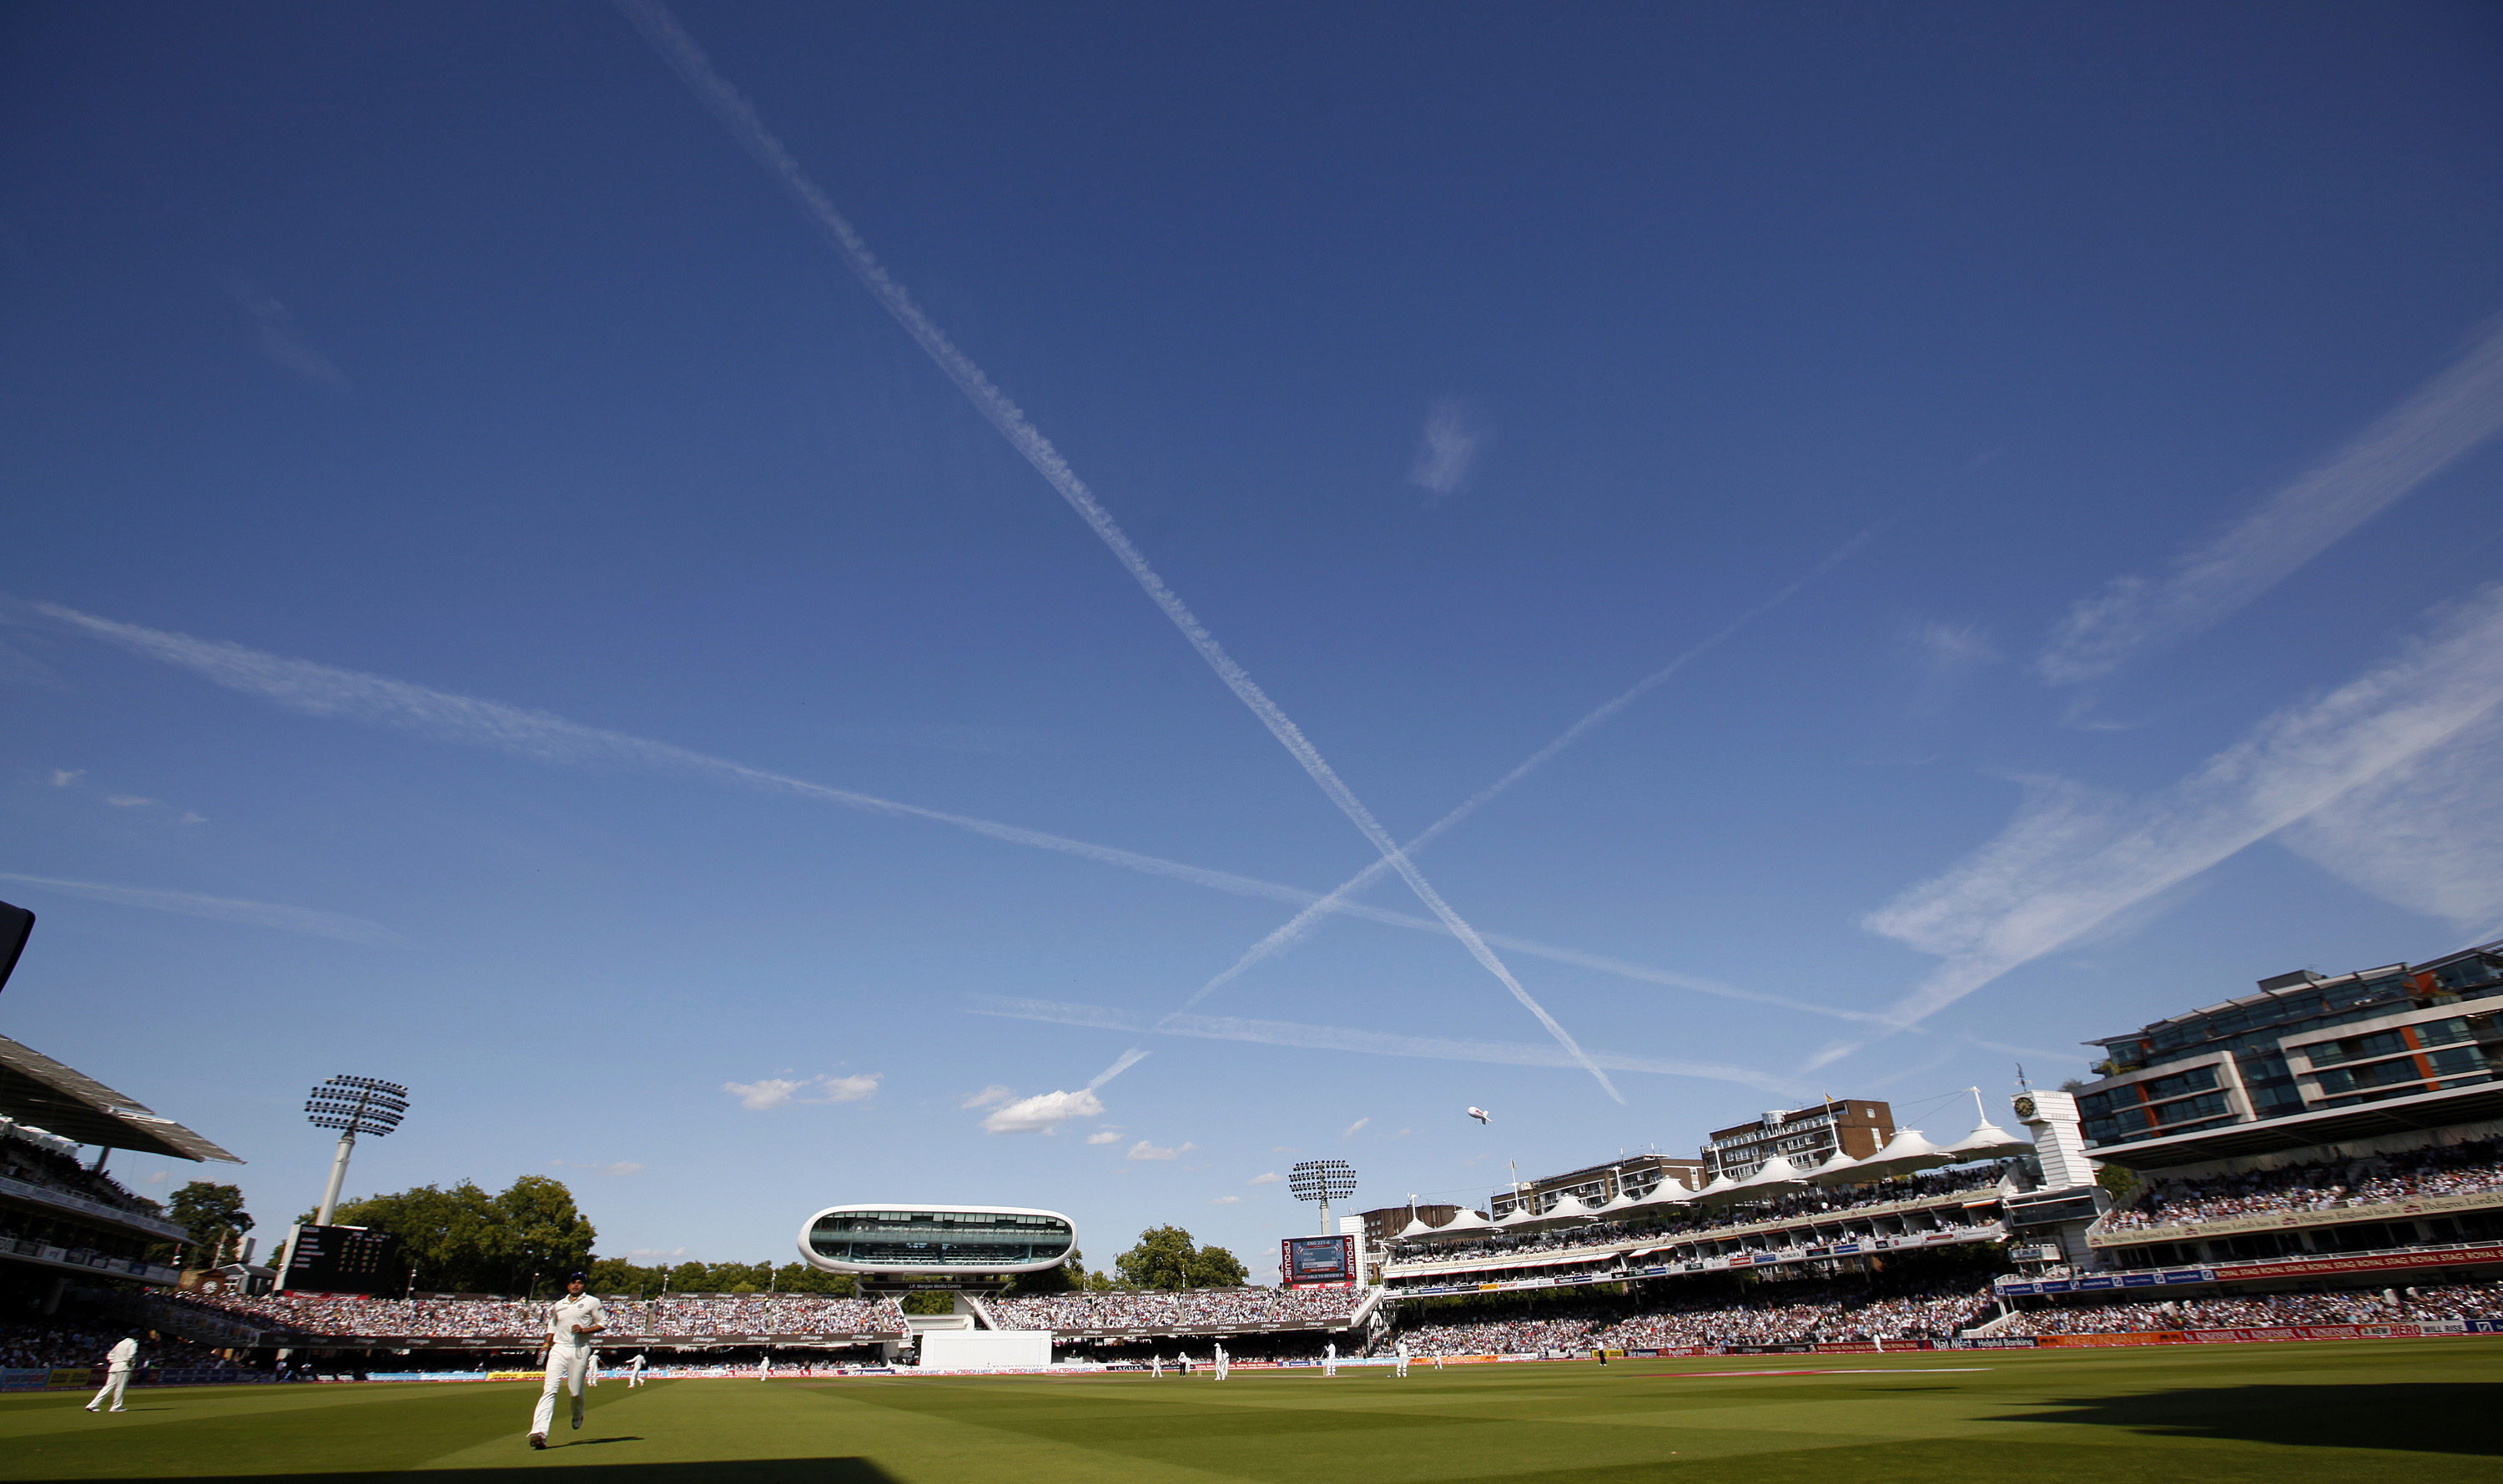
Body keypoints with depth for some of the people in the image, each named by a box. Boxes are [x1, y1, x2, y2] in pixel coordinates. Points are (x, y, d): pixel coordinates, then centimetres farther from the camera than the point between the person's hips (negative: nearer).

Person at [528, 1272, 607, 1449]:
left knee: (576, 1391, 1)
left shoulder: (592, 1302, 5)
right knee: (550, 1389, -14)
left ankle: (577, 1415, 34)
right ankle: (539, 1432, -22)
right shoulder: (558, 1305, 18)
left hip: (580, 1350, -3)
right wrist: (546, 1344, 13)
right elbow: (552, 1326, 29)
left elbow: (603, 1323, 2)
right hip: (559, 1348, 3)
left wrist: (584, 1330, -12)